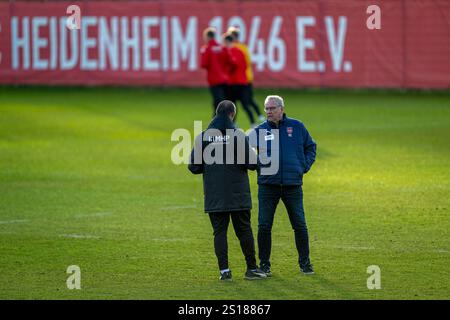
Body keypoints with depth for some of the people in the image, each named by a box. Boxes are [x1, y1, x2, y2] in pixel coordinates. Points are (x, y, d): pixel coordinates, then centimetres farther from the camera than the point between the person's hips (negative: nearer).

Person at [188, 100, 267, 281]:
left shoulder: (203, 137, -1)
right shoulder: (239, 136, -8)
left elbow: (193, 167, 0)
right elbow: (252, 163, -12)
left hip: (214, 196, 1)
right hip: (238, 194, -1)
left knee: (219, 232, 5)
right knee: (244, 230, 8)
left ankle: (224, 270, 0)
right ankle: (251, 268, 13)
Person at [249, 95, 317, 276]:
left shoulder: (296, 127, 6)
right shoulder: (260, 131, 4)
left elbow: (310, 147, 16)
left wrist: (305, 166, 5)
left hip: (293, 185, 0)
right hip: (268, 185, 0)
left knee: (300, 225, 2)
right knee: (264, 226, -1)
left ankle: (304, 262, 15)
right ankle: (264, 264, 9)